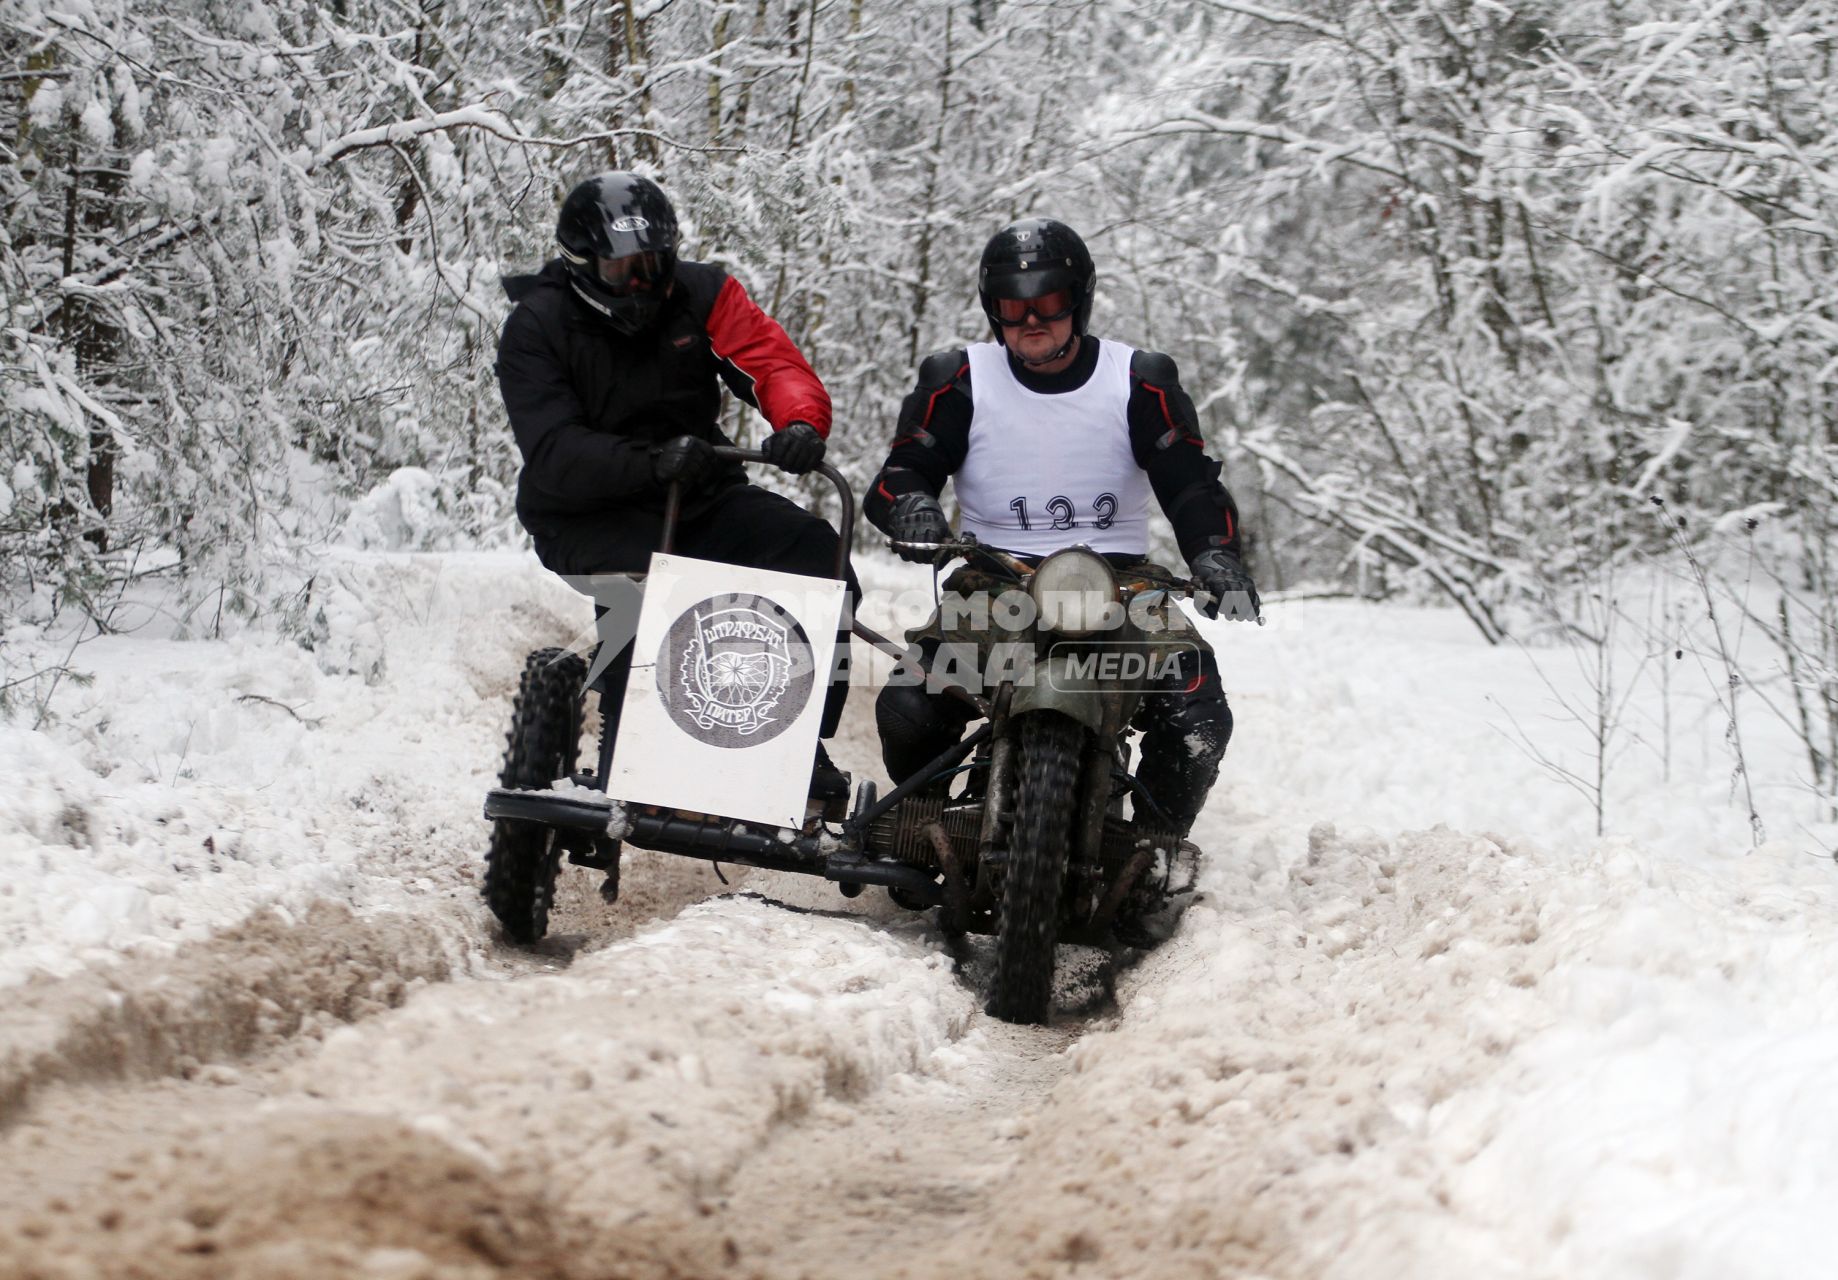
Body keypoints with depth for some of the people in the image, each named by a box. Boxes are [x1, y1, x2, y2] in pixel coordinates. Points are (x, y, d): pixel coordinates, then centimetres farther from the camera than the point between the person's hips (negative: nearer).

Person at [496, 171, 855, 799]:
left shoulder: (699, 293, 2)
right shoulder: (535, 328, -8)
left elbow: (774, 362, -11)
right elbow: (554, 453, -20)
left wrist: (800, 423, -35)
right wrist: (651, 463, -37)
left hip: (701, 497, 4)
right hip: (586, 513, -4)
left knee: (816, 553, -18)